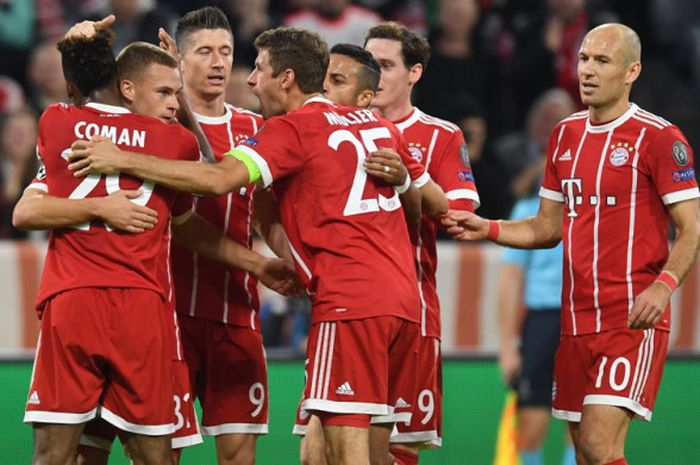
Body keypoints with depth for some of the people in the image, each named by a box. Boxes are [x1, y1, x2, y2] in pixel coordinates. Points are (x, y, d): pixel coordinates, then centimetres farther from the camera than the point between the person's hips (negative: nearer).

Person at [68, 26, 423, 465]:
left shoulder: (293, 128, -3)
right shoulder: (378, 125, 18)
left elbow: (219, 179, -14)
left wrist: (124, 160, -9)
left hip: (349, 299, -8)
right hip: (404, 299, 8)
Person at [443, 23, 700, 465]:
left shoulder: (660, 138, -7)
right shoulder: (566, 134, 14)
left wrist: (663, 285, -25)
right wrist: (487, 229, 6)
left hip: (634, 318, -7)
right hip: (577, 321, 7)